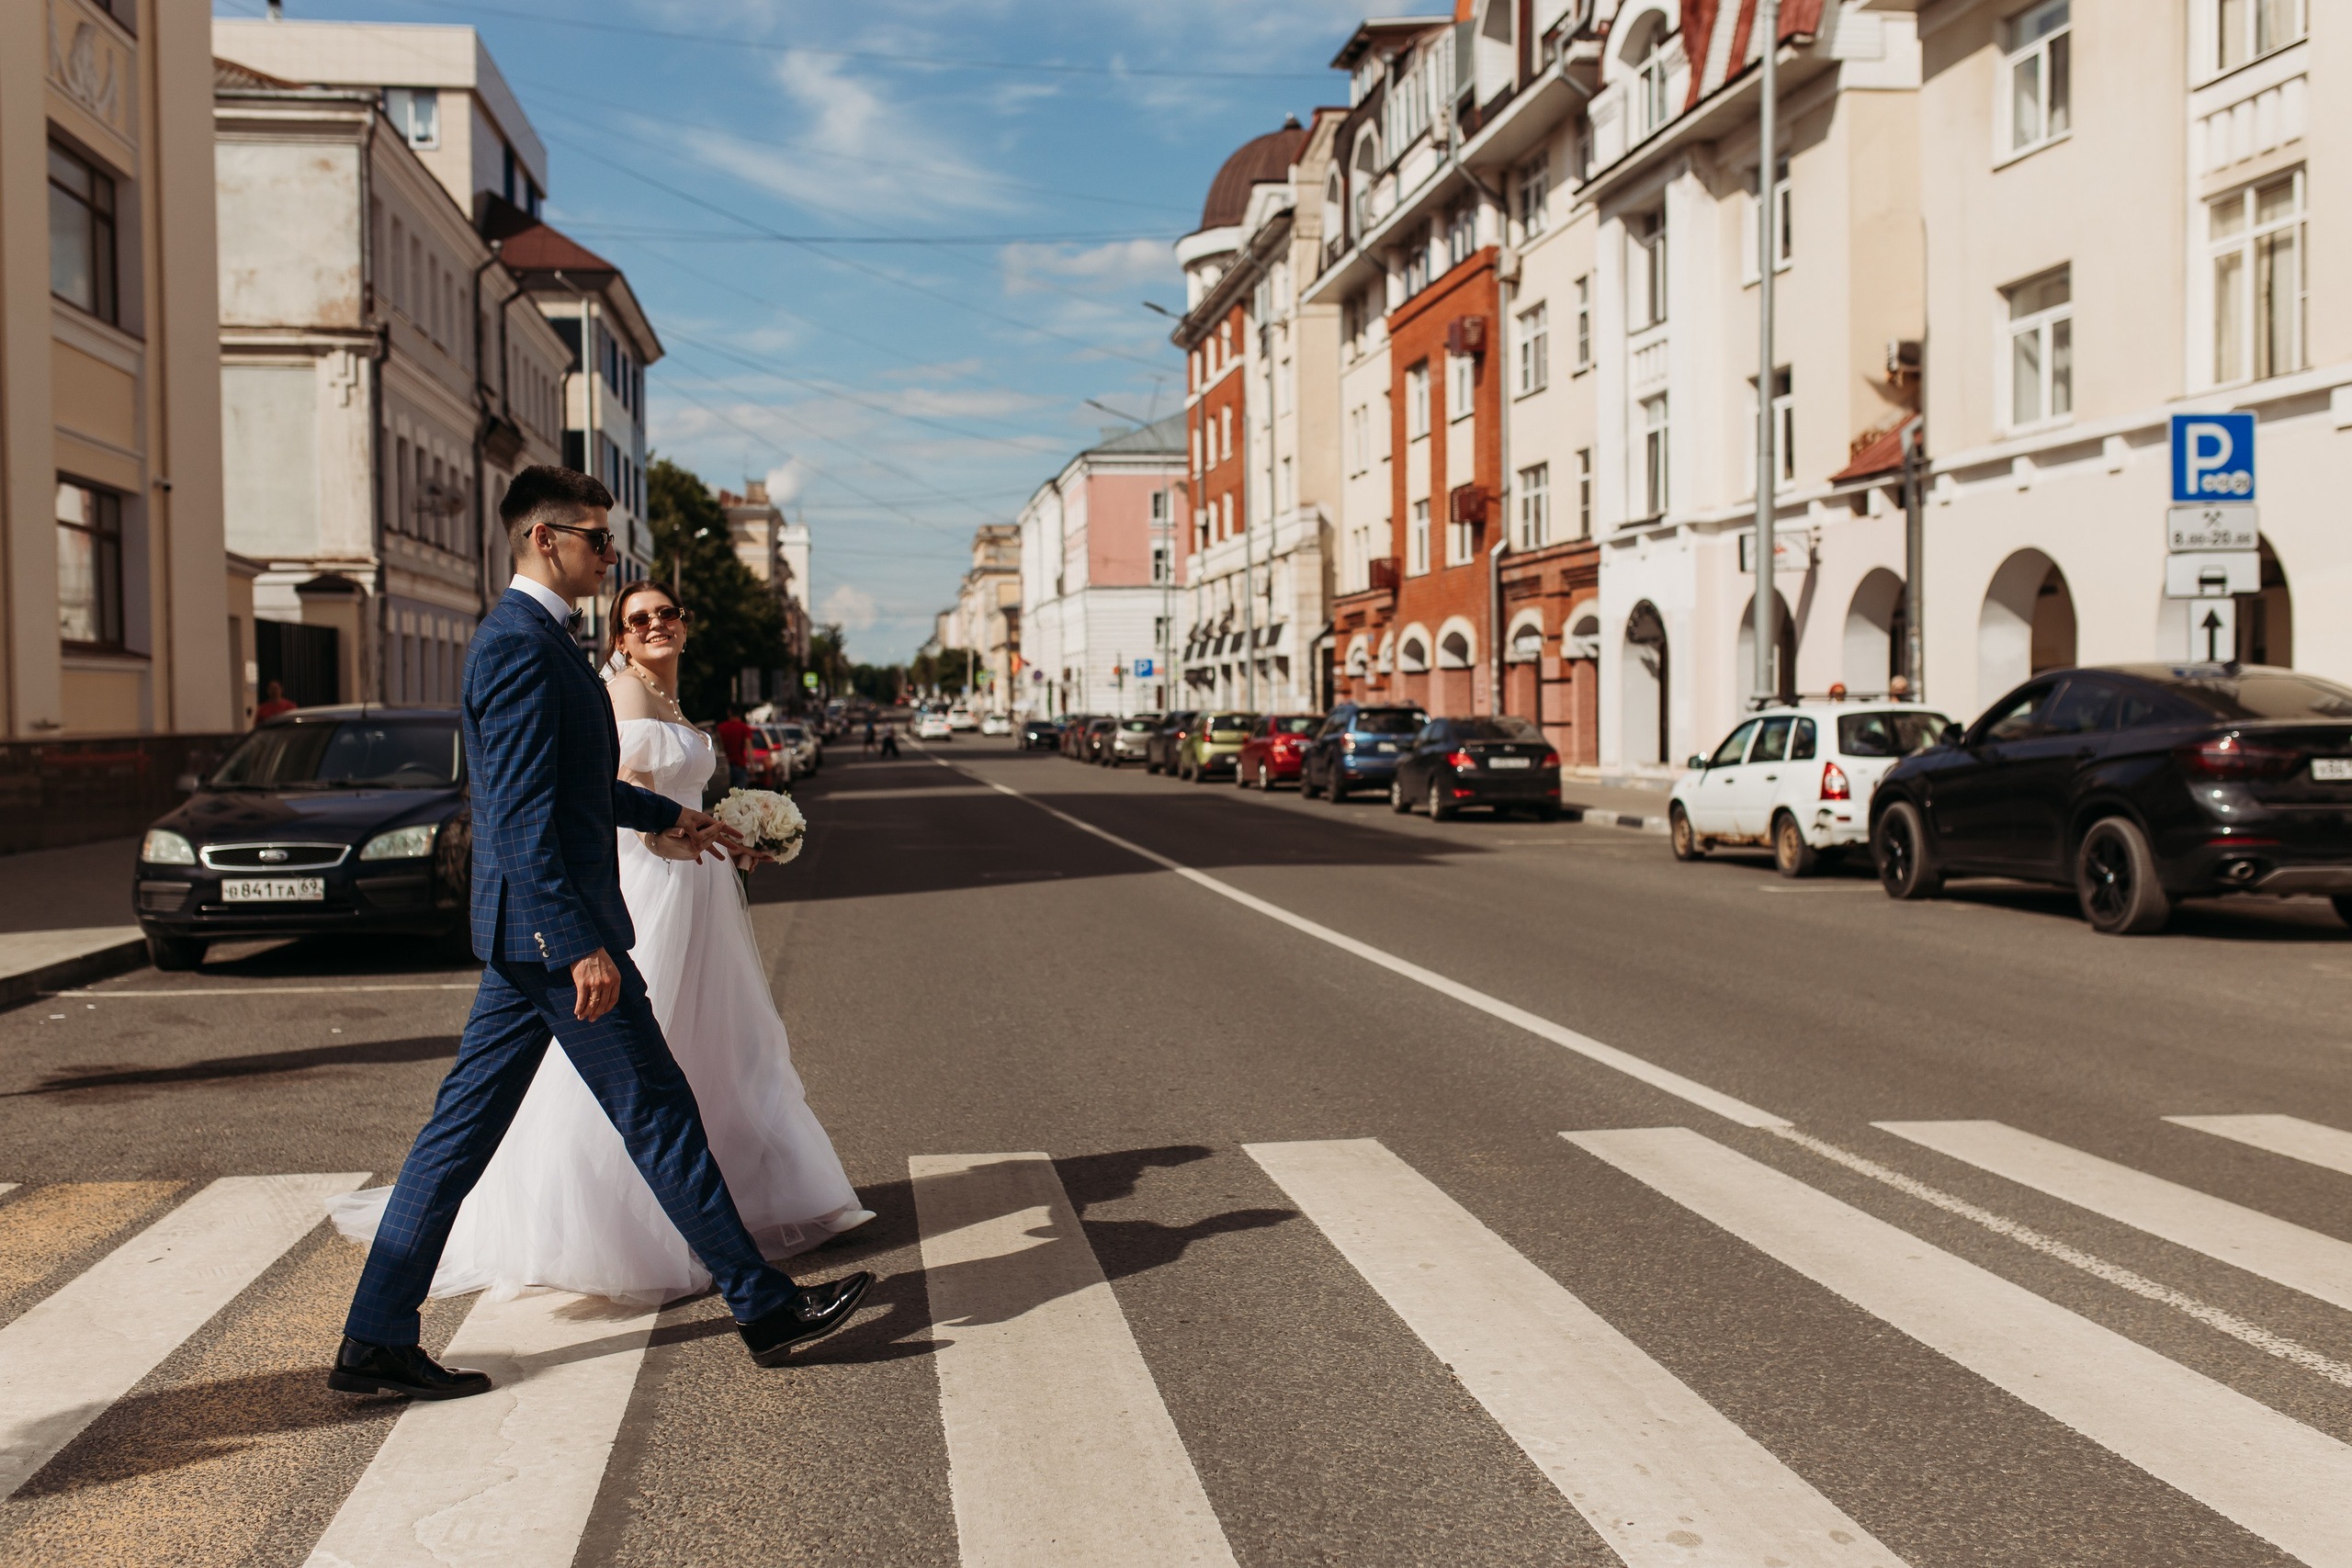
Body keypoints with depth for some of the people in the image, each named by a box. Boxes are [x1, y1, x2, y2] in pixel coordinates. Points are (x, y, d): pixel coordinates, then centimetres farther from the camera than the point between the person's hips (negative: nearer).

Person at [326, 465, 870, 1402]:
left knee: (463, 1129, 11)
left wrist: (663, 815, 39)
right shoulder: (522, 645, -17)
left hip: (527, 936, 10)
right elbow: (525, 815, -24)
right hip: (555, 928, -10)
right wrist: (582, 946, -27)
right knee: (658, 1117, -1)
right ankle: (763, 1307, 11)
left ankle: (375, 1342, 17)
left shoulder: (527, 637, 16)